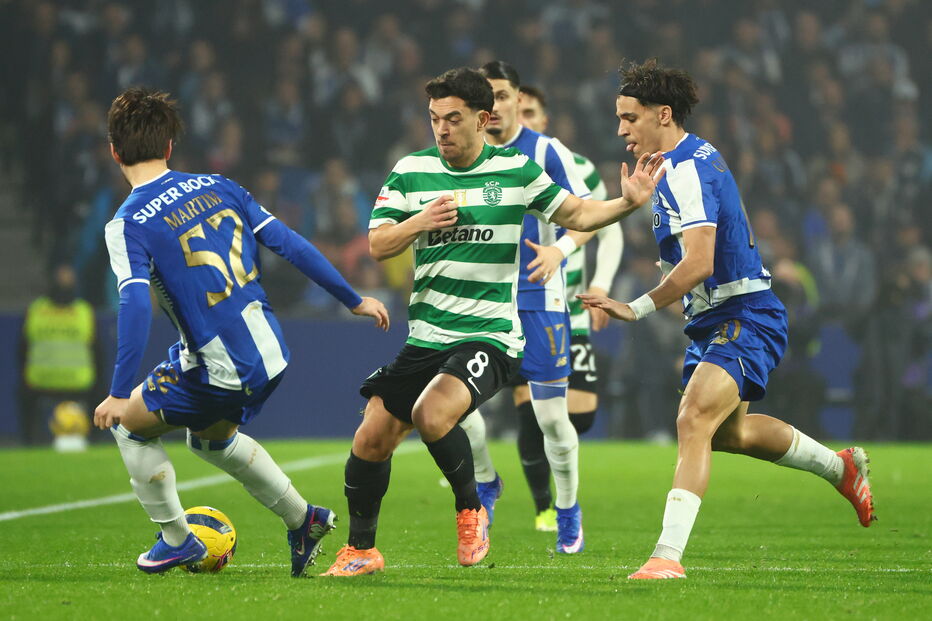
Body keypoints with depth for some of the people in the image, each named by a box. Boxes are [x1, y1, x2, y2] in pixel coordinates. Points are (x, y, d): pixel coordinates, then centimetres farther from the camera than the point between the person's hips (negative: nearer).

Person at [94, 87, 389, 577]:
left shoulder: (128, 224, -13)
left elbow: (135, 306, -24)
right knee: (210, 436, 33)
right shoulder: (217, 187, 4)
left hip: (217, 373, -6)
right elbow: (290, 244, 4)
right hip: (271, 355, 6)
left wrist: (120, 394, -23)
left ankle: (176, 541, 26)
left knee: (129, 424, 19)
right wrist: (354, 299, 13)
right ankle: (302, 521, 33)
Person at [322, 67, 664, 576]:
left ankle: (470, 510, -2)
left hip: (490, 337, -4)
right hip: (425, 337, 4)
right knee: (373, 436, -4)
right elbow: (377, 246, 4)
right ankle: (360, 549, 17)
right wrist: (420, 222, -15)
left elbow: (576, 214, 8)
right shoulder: (411, 172, 5)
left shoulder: (516, 170, 0)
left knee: (432, 414, -29)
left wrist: (628, 201, -9)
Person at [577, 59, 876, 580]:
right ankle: (842, 467, 46)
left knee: (695, 419, -26)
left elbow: (699, 263, -30)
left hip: (743, 320, -11)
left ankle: (669, 554, -35)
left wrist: (638, 308, -30)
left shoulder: (684, 170, -21)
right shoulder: (699, 157, 11)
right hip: (718, 319, 11)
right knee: (730, 432, 25)